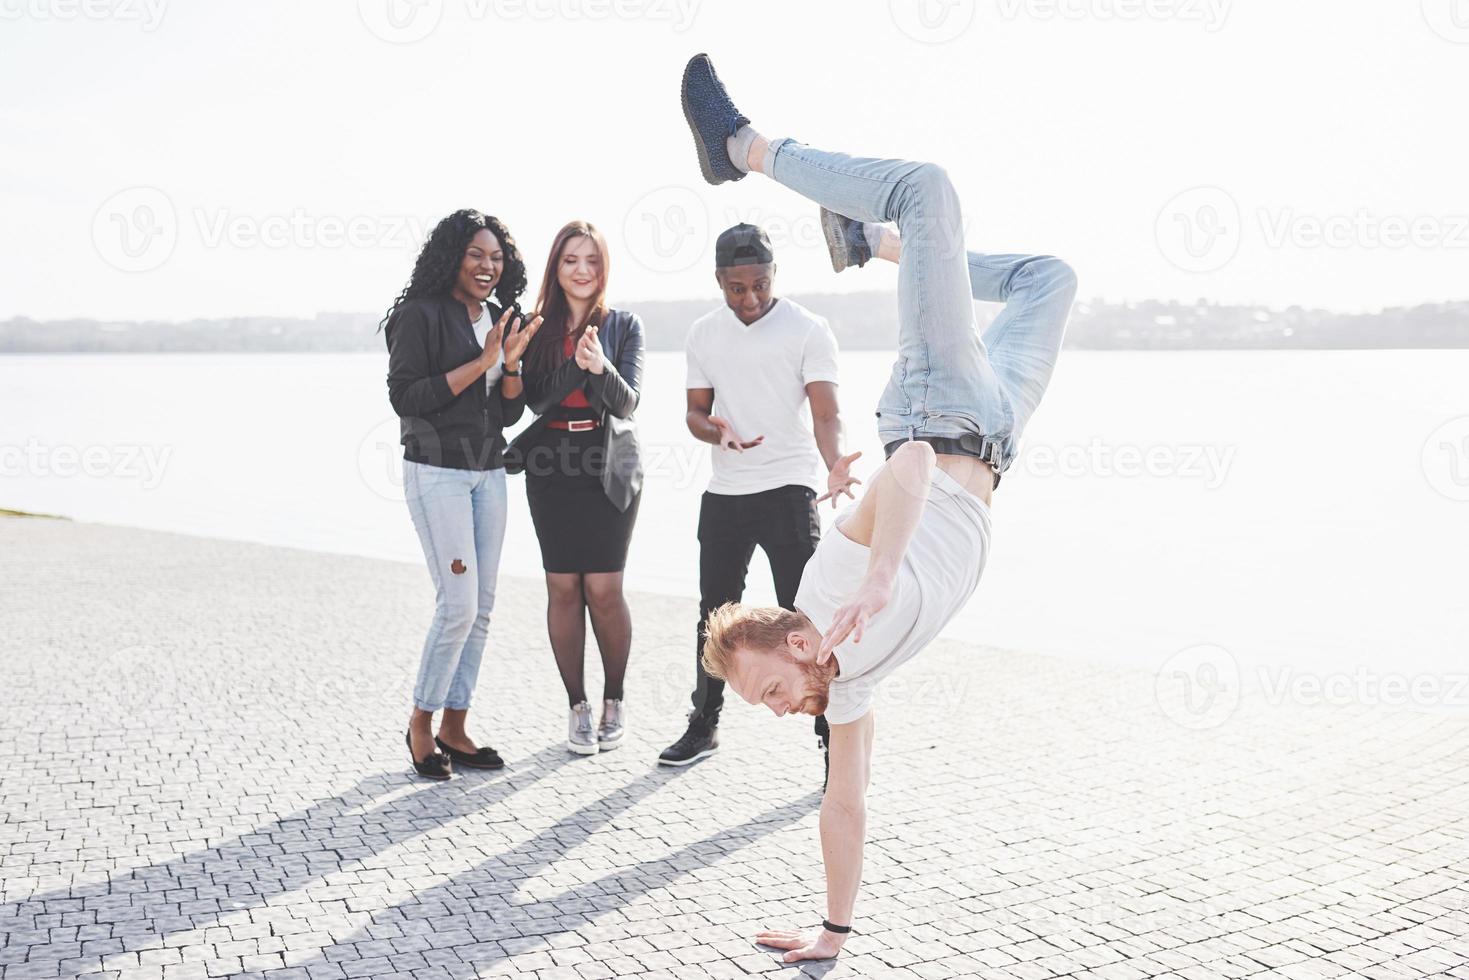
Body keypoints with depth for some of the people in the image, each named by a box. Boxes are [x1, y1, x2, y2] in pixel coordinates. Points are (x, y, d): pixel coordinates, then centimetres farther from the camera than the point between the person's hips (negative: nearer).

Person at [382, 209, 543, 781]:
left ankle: (454, 727, 15)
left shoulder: (500, 319, 14)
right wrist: (480, 363, -16)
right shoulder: (422, 314, -6)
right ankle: (422, 722, 6)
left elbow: (509, 413, 14)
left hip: (488, 471, 7)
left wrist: (512, 363, -5)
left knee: (482, 606, 5)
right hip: (437, 471, -7)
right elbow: (405, 397, -14)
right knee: (459, 603, -11)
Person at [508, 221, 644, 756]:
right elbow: (536, 397, -4)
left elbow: (627, 401, -5)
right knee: (563, 588, 0)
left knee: (604, 589, -6)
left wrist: (601, 366, -23)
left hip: (608, 465, -1)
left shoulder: (624, 325, 4)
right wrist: (577, 364, -18)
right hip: (551, 466, 1)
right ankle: (577, 707, 12)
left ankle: (614, 701, 14)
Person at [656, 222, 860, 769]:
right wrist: (717, 432, -14)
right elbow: (695, 411, 11)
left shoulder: (808, 330, -6)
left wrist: (834, 464, -35)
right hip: (724, 493, 5)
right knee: (715, 612, 14)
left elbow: (825, 412, -15)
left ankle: (834, 736, 0)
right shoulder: (704, 334, 8)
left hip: (788, 491, -5)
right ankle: (704, 724, 29)